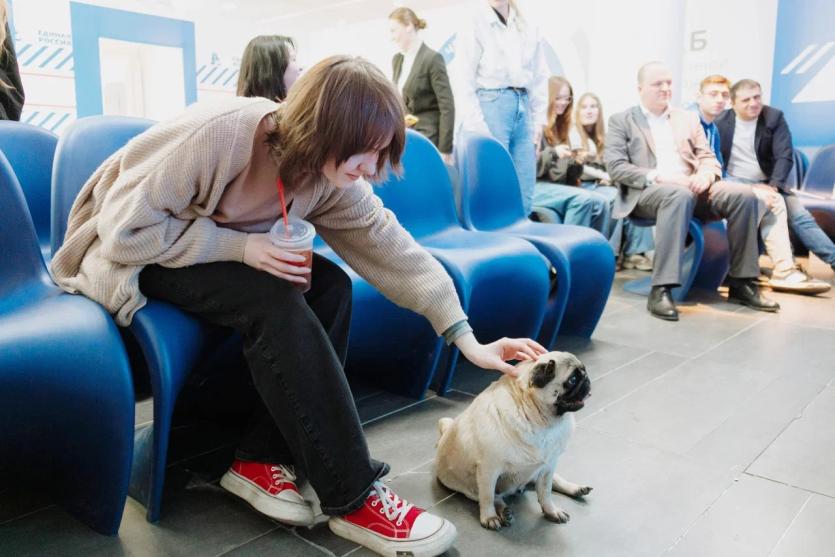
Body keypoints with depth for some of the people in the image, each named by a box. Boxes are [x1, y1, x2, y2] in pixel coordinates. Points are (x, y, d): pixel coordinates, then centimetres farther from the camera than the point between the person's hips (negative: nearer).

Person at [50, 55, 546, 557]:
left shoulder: (331, 175, -13)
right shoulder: (217, 135, -32)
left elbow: (392, 248, -13)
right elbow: (126, 230, -27)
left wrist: (466, 338, -18)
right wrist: (240, 245, -31)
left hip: (223, 250, 6)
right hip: (130, 254, -6)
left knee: (331, 287, -17)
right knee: (274, 301, -30)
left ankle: (262, 457, -10)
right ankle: (352, 498, -23)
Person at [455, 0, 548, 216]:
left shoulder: (530, 30, 14)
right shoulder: (474, 29, 0)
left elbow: (540, 78, 15)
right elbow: (464, 85, -6)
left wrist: (539, 120, 7)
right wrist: (478, 128, -13)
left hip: (523, 110, 5)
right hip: (490, 107, -5)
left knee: (524, 197, 4)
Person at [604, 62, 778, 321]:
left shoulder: (688, 118, 23)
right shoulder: (621, 121, 8)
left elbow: (708, 157, 16)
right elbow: (615, 167, -5)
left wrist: (704, 175, -10)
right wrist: (659, 177, -18)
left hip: (690, 187, 5)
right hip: (646, 191, -5)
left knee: (744, 195, -21)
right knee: (680, 196, -39)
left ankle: (741, 283, -11)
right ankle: (661, 290, -41)